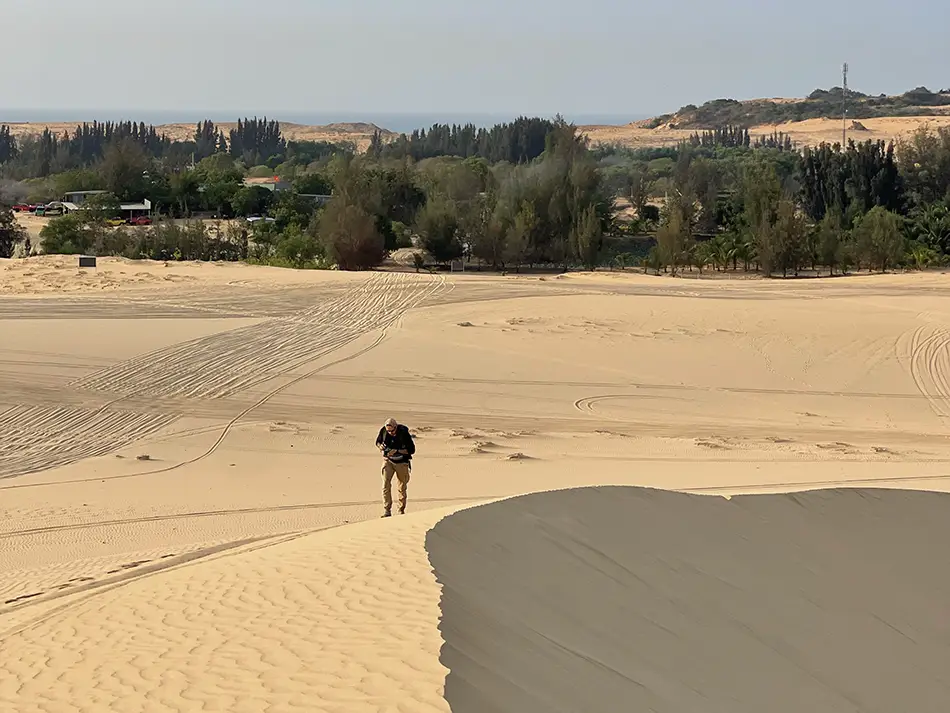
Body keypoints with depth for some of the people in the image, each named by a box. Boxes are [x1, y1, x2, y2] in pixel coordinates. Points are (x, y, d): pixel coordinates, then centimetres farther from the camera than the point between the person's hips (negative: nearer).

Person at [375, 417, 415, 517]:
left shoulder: (404, 433, -22)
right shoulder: (383, 431, -13)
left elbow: (411, 450, -18)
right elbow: (378, 442, 6)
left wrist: (397, 451, -29)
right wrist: (380, 446, -18)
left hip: (401, 463, -2)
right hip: (388, 461, 2)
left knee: (402, 487, 9)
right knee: (386, 484, -14)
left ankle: (401, 510, 25)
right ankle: (387, 511, -13)